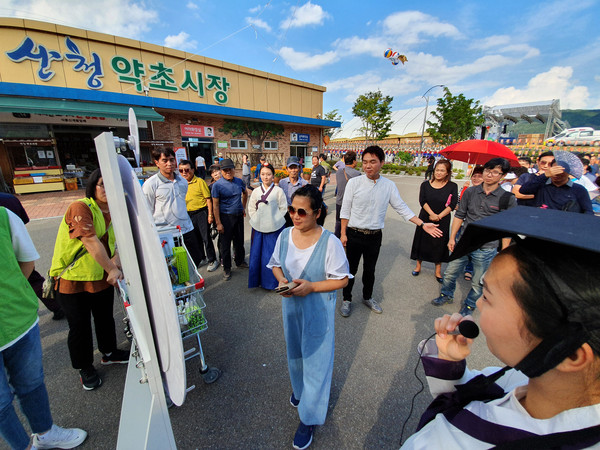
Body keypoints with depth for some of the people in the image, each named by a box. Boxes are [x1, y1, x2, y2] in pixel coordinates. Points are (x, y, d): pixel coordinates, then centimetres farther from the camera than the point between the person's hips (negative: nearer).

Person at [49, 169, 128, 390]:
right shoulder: (81, 208, -19)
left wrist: (114, 263, -18)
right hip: (73, 279, -6)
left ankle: (109, 353, 43)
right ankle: (84, 368, 31)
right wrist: (112, 269, -28)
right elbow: (91, 242, -27)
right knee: (79, 326, 10)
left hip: (103, 277, 6)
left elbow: (115, 243, 0)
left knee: (105, 318, 21)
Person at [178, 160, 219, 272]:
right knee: (196, 239, 16)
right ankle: (202, 258, 33)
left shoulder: (200, 181, -9)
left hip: (201, 213, -6)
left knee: (206, 238, -1)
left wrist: (210, 215, -13)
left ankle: (212, 260, 15)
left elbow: (208, 199, -9)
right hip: (188, 215, 6)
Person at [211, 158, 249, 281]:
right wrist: (218, 223, -14)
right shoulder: (217, 185, -10)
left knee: (239, 241, 16)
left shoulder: (239, 182, 3)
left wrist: (243, 208, 18)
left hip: (239, 216, 5)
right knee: (225, 244, 4)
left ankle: (240, 262, 36)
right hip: (225, 217, -4)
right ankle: (226, 269, 18)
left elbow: (245, 193, 24)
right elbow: (215, 205, -11)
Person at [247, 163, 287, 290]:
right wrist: (257, 220, 4)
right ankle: (258, 279, 25)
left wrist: (275, 221, -3)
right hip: (258, 227, 3)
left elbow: (283, 209, -1)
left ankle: (272, 281, 19)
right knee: (256, 254, 8)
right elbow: (251, 209, 13)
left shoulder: (278, 191, -3)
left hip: (274, 227, -3)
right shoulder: (256, 191, 7)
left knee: (272, 254, 2)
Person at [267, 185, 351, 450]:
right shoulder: (285, 235, -10)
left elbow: (342, 279, -16)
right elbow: (276, 264, 5)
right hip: (290, 306, 5)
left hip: (318, 310, -4)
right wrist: (281, 279, -16)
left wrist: (311, 286, -26)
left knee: (315, 359, 12)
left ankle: (309, 418, 38)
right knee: (294, 351, 27)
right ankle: (299, 388, 59)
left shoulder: (330, 242, -24)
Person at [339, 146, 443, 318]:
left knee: (370, 270, 18)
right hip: (354, 235, -2)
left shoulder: (389, 185, 0)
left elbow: (402, 208, 4)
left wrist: (423, 224, -2)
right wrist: (343, 234, -7)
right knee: (351, 269, 9)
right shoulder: (354, 183, -8)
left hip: (375, 236, 3)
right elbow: (345, 210, -6)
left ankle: (367, 297, 41)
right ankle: (347, 299, 30)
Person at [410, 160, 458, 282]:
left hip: (442, 221, -1)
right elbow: (422, 201, -10)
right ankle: (418, 266, 27)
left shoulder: (452, 186, -1)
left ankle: (438, 271, 22)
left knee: (439, 244, 7)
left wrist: (439, 216, -19)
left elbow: (452, 204, -8)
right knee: (422, 241, 9)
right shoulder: (425, 184, 0)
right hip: (425, 218, 1)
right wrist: (432, 214, -22)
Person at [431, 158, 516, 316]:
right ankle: (447, 295, 39)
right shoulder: (470, 192, 2)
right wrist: (452, 238, 4)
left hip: (486, 249, -2)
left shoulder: (507, 199, -6)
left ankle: (469, 305, 36)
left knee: (478, 283, 12)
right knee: (450, 273, 13)